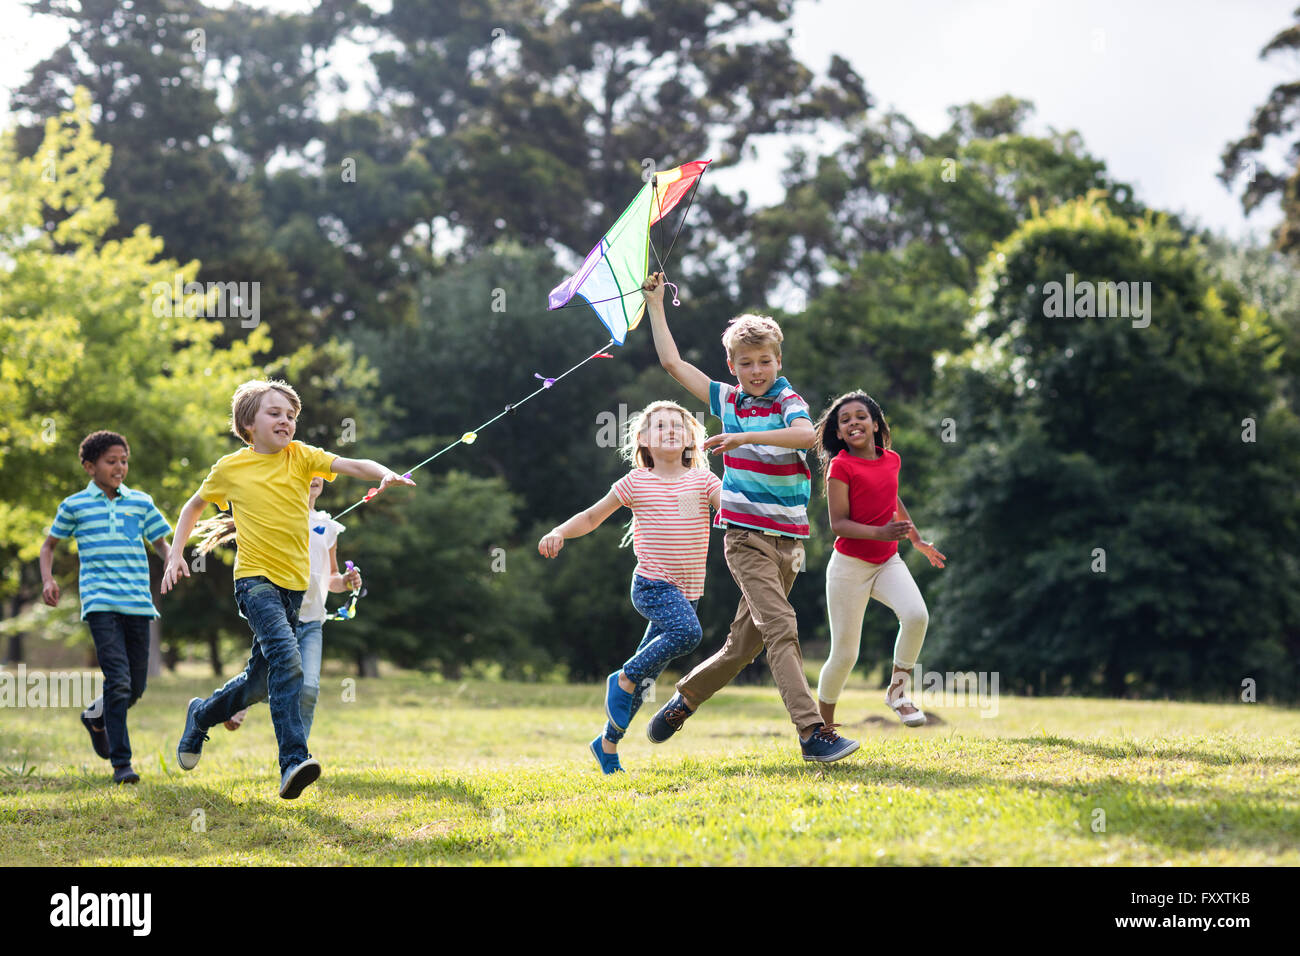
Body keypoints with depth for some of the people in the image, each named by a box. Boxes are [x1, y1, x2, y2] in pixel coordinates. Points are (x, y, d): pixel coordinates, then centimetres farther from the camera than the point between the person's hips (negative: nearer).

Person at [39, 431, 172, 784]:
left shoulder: (141, 502, 12)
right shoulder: (74, 506, 6)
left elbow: (161, 543, 15)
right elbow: (49, 545, 18)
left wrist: (172, 559, -8)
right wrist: (47, 579, 1)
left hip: (138, 604, 4)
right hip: (100, 602, -4)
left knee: (136, 686, 7)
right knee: (118, 680, -16)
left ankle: (95, 715, 40)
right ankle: (121, 763, -12)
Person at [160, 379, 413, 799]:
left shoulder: (300, 457, 4)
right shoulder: (229, 469, 1)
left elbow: (353, 466, -10)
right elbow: (194, 506, 18)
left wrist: (386, 475, -31)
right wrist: (175, 554, 8)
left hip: (293, 583, 4)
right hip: (254, 579, -4)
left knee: (259, 682, 13)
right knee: (286, 656, -28)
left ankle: (201, 715, 43)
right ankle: (294, 761, -34)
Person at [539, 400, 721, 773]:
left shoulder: (702, 480, 5)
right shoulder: (636, 483, 0)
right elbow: (592, 516, 9)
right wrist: (559, 532, -6)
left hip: (686, 591, 4)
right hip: (652, 584, -4)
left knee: (645, 672, 9)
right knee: (687, 632, -32)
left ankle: (607, 743, 23)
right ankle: (623, 680, -13)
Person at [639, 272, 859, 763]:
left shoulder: (788, 403, -2)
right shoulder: (726, 399, 7)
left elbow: (807, 435, -26)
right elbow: (672, 362, 16)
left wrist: (744, 437, -33)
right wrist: (655, 305, 18)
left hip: (787, 537, 1)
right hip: (746, 533, -1)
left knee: (746, 641, 8)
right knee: (780, 627, -16)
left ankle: (684, 697, 31)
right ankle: (813, 731, -24)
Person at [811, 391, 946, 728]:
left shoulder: (891, 459, 6)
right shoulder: (841, 466, -11)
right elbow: (838, 523, -17)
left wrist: (917, 541, 32)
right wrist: (881, 533, -30)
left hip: (888, 562, 4)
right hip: (849, 566, -4)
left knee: (916, 615, -25)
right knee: (844, 654, -1)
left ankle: (897, 691, -5)